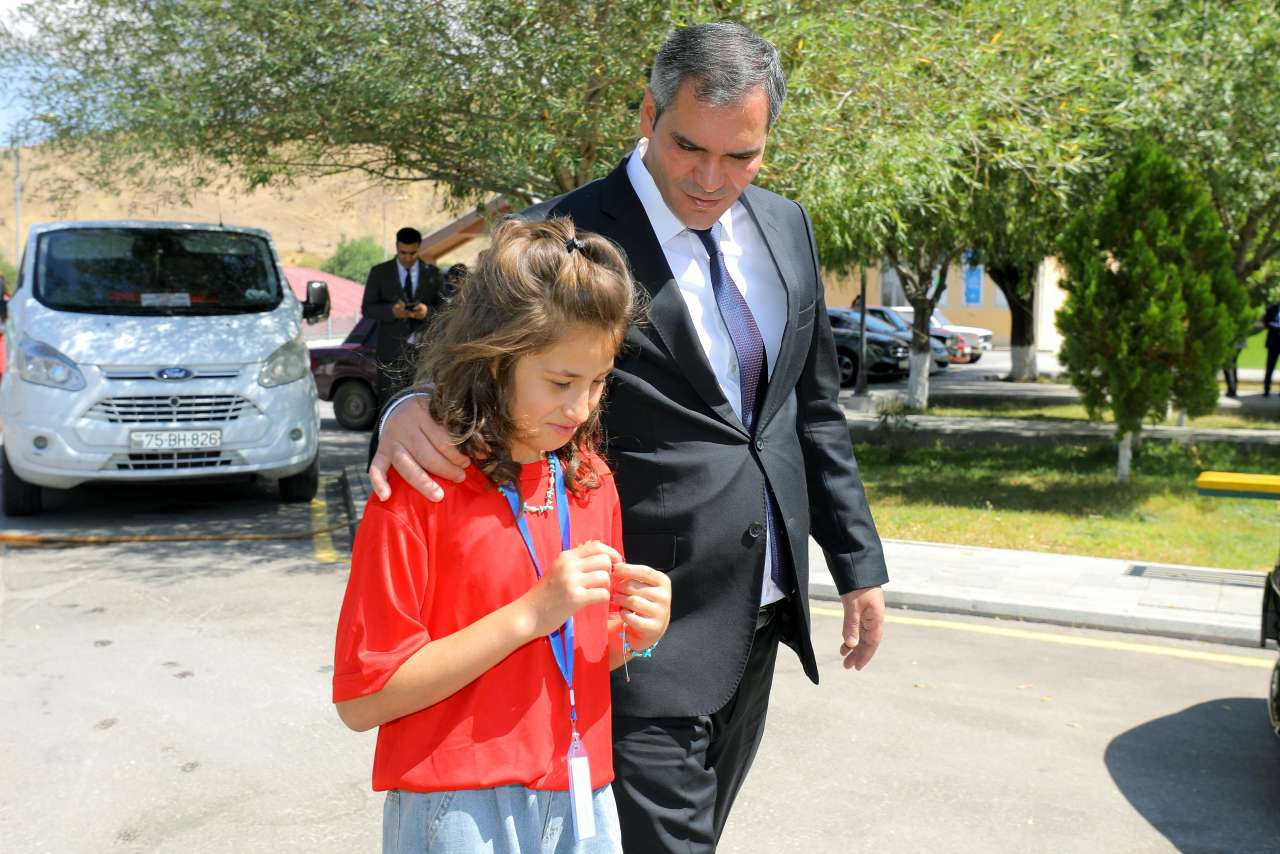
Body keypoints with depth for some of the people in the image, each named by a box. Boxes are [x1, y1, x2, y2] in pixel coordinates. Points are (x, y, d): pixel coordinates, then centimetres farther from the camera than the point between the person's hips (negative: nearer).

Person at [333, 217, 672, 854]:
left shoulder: (592, 481, 3)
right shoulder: (420, 490, -15)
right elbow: (361, 699, -17)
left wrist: (636, 634, -8)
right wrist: (530, 614, -23)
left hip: (582, 802, 6)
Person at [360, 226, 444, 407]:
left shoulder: (432, 272, 10)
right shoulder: (379, 272, 6)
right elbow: (367, 308, 3)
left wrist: (428, 311, -14)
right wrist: (391, 310, -16)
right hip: (391, 350, -1)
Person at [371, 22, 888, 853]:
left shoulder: (786, 226, 5)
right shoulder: (568, 238, -15)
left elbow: (816, 409, 11)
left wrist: (859, 564, 12)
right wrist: (410, 408, -37)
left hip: (765, 607, 7)